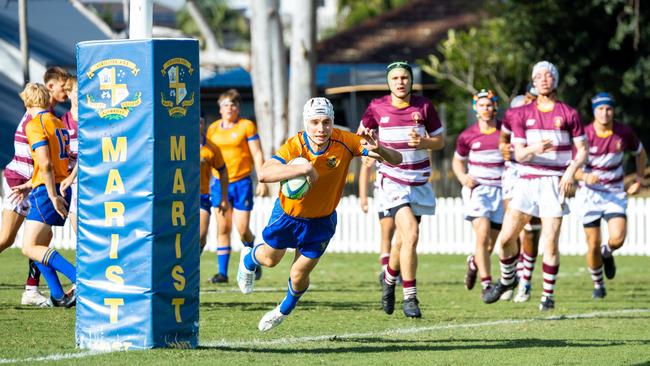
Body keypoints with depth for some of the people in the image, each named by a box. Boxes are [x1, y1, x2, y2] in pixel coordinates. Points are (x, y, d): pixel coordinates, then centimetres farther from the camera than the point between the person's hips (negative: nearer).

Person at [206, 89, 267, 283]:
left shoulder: (247, 126, -2)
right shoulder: (213, 128, 10)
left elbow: (257, 154, -3)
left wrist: (262, 181, -10)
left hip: (241, 182, -3)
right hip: (220, 183, 3)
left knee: (242, 229, -6)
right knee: (223, 228, -1)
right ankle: (222, 272, 2)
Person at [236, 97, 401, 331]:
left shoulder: (345, 142, -25)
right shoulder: (294, 146, -30)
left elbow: (396, 159, -25)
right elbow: (264, 174, -47)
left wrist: (378, 150, -48)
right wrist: (303, 168, -55)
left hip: (321, 222, 1)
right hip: (287, 215, -1)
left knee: (299, 275, 6)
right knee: (270, 259, 20)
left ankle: (285, 309, 41)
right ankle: (248, 259, 59)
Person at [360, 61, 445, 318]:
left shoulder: (424, 106, -2)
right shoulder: (377, 108, -2)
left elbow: (440, 140, 5)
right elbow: (361, 134, 15)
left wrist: (423, 142, -15)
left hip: (420, 182, 3)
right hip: (392, 179, -3)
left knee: (404, 241, 11)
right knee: (411, 235, -20)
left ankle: (389, 278, 43)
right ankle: (409, 298, -13)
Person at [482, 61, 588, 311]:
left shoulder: (569, 114, 4)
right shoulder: (522, 114, 8)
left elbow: (582, 150, 5)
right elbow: (518, 154, 1)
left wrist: (571, 170, -14)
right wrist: (533, 149, -22)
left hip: (555, 182, -2)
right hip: (527, 180, 2)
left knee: (550, 243, -10)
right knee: (506, 237, -3)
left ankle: (548, 295, 4)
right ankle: (507, 280, 23)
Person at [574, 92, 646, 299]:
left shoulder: (624, 133, -5)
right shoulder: (585, 135, -13)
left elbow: (640, 153, 14)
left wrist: (639, 180, 7)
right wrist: (585, 177, -33)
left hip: (615, 194, 1)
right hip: (590, 194, -1)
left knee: (617, 238, -19)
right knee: (593, 245, -1)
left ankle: (607, 253, 20)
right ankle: (598, 286, 24)